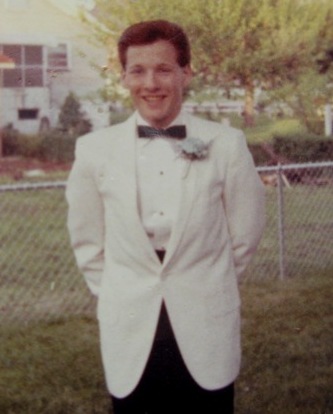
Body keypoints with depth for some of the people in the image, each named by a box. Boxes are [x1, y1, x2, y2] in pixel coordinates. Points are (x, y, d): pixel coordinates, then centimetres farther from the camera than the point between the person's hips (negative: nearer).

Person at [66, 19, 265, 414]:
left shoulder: (226, 145, -7)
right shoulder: (94, 150, -4)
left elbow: (244, 234, 4)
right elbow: (87, 241, 8)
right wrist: (119, 295, 10)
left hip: (207, 331, -1)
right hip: (129, 335, 1)